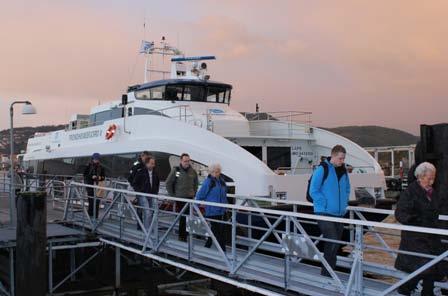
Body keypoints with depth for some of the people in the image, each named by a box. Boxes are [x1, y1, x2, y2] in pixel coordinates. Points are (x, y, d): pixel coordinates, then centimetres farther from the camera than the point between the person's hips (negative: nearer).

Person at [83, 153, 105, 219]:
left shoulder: (101, 167, 8)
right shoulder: (88, 166, 1)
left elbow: (103, 176, 12)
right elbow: (85, 175, -1)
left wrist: (101, 178, -10)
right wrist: (92, 177, -15)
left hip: (98, 185, 2)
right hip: (90, 185, -2)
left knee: (97, 201, -3)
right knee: (91, 201, -4)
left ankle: (95, 216, 3)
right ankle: (90, 215, 6)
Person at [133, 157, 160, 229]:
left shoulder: (155, 173, 8)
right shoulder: (140, 172, -8)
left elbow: (157, 183, 23)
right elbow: (135, 183, -3)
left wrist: (156, 192, 12)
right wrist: (139, 192, -10)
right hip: (143, 196, -6)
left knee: (150, 213, 11)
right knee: (147, 213, -15)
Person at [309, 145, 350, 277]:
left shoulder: (343, 170, 9)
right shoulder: (322, 169, -11)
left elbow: (347, 189, 23)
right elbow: (313, 191, -12)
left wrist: (344, 204, 10)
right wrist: (325, 205, -14)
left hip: (339, 213, 7)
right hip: (324, 213, -7)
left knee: (335, 244, 11)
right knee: (332, 243, -14)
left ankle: (329, 272, 22)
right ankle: (326, 273, -3)